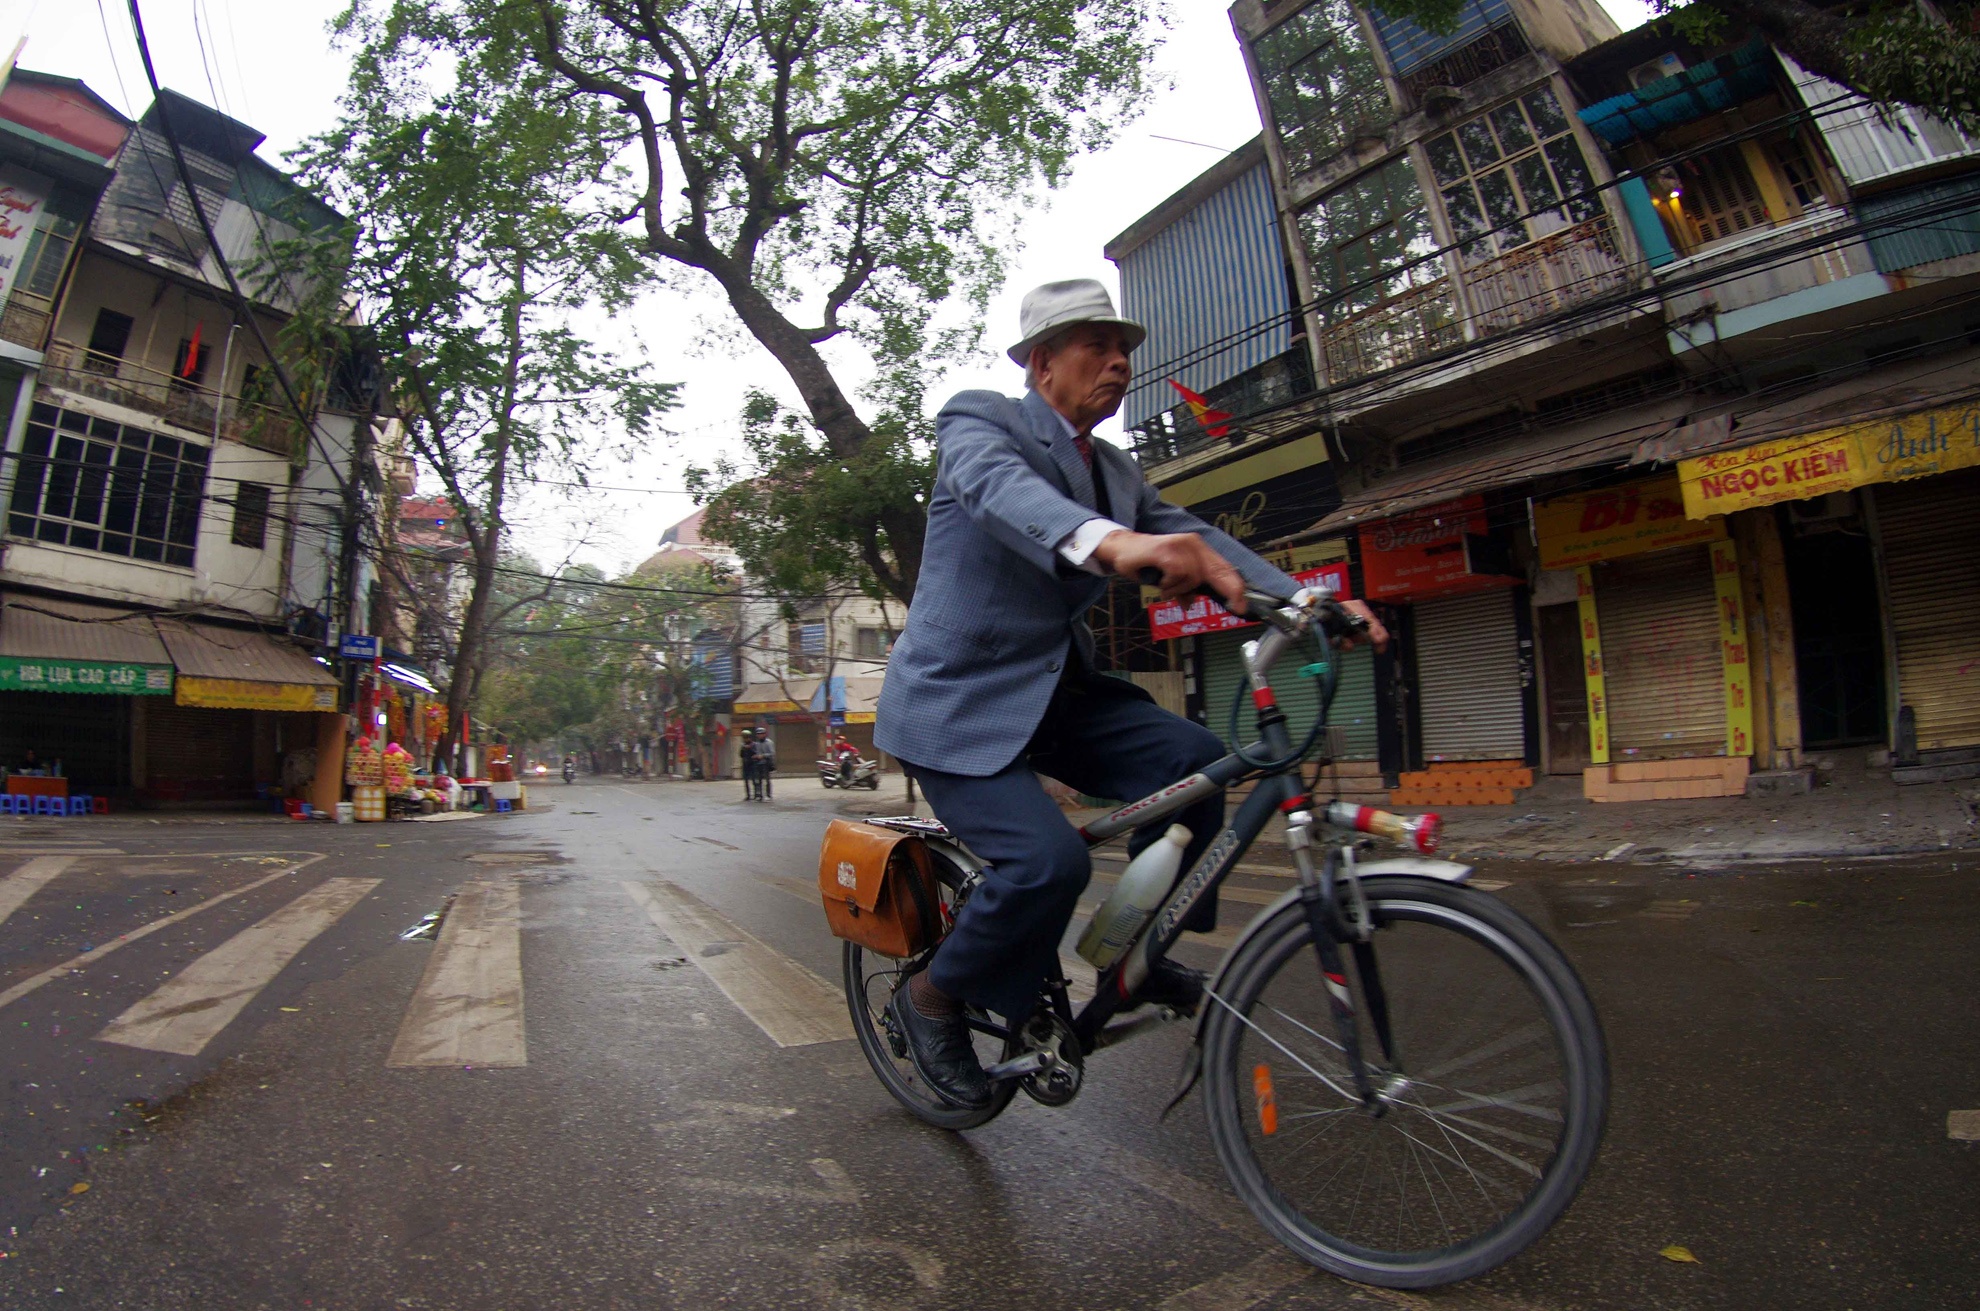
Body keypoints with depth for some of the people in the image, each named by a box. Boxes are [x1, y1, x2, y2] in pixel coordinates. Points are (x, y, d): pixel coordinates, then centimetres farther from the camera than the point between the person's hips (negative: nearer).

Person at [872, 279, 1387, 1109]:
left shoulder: (1118, 473, 14)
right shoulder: (978, 419, -9)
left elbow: (1192, 539, 2)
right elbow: (1000, 488, -32)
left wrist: (1305, 600, -16)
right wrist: (1112, 542, -54)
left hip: (1054, 691, 7)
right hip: (958, 700, -6)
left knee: (1191, 759, -12)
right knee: (1048, 859, -23)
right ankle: (931, 999, 5)